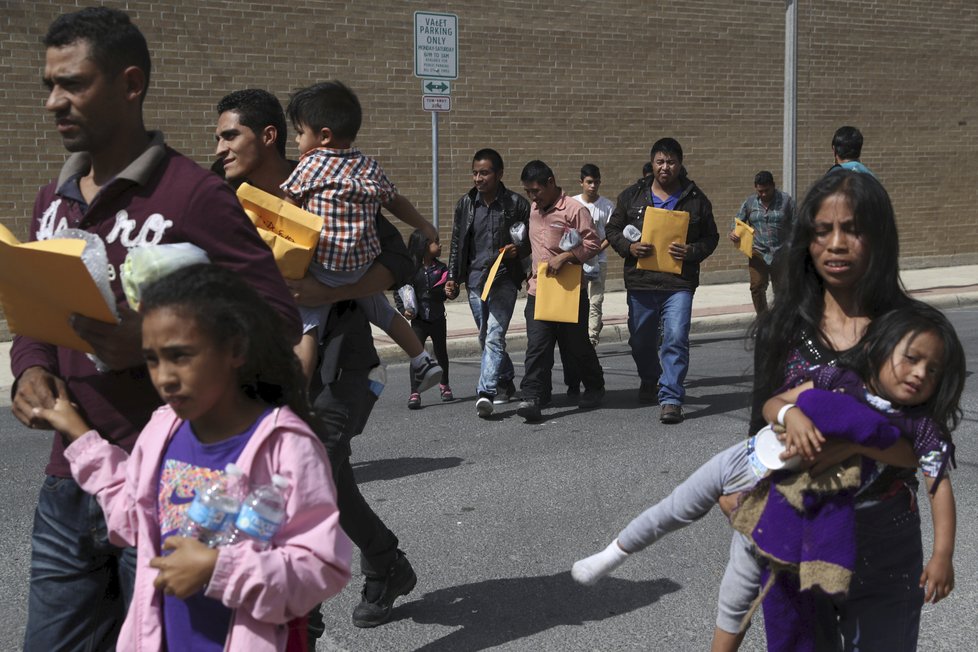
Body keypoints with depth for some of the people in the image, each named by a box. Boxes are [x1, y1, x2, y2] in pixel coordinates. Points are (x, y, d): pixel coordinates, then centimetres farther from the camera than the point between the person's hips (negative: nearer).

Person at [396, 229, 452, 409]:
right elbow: (398, 291, -3)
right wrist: (403, 309, -14)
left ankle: (444, 386, 34)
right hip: (418, 320, -3)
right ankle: (414, 393, -5)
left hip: (437, 318, 3)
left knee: (441, 352, 16)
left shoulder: (440, 268, 0)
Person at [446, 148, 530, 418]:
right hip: (475, 279, 5)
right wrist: (452, 277, 11)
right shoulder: (466, 203, 7)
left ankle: (486, 392, -19)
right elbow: (457, 242, 14)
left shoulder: (516, 204, -3)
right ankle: (505, 382, 32)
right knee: (486, 338, 13)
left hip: (504, 279, -4)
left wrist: (519, 250, -14)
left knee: (494, 337, -15)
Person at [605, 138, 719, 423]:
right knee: (640, 341, 16)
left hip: (679, 283, -2)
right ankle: (649, 381, 43)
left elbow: (711, 237, 8)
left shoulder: (696, 199, 4)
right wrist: (630, 247, -9)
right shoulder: (632, 195, 7)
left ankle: (671, 398, -10)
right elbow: (613, 229, 11)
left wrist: (691, 251, -13)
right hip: (640, 282, 2)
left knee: (676, 338, -15)